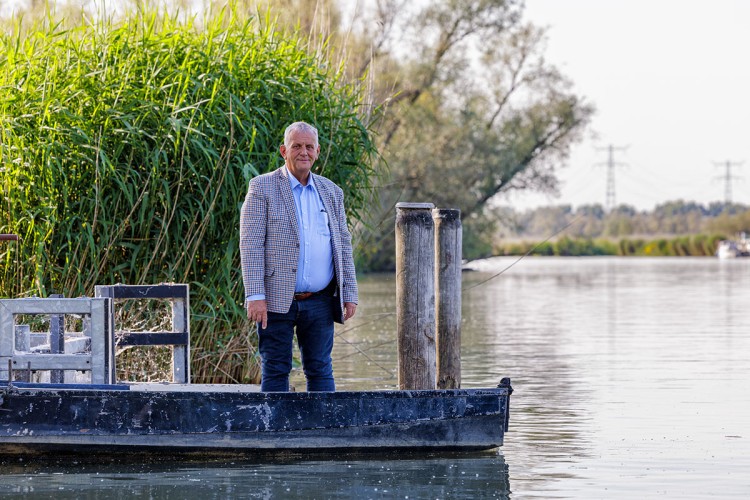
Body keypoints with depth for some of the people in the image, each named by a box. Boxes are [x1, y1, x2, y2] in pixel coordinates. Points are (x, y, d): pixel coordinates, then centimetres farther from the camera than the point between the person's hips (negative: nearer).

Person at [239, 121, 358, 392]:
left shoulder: (331, 192, 14)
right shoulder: (262, 188, -1)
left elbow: (343, 245, 16)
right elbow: (250, 245, -7)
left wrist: (349, 295, 7)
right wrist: (255, 296, -15)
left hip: (320, 302, 4)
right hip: (276, 300, -4)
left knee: (320, 370, 7)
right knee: (275, 371, 1)